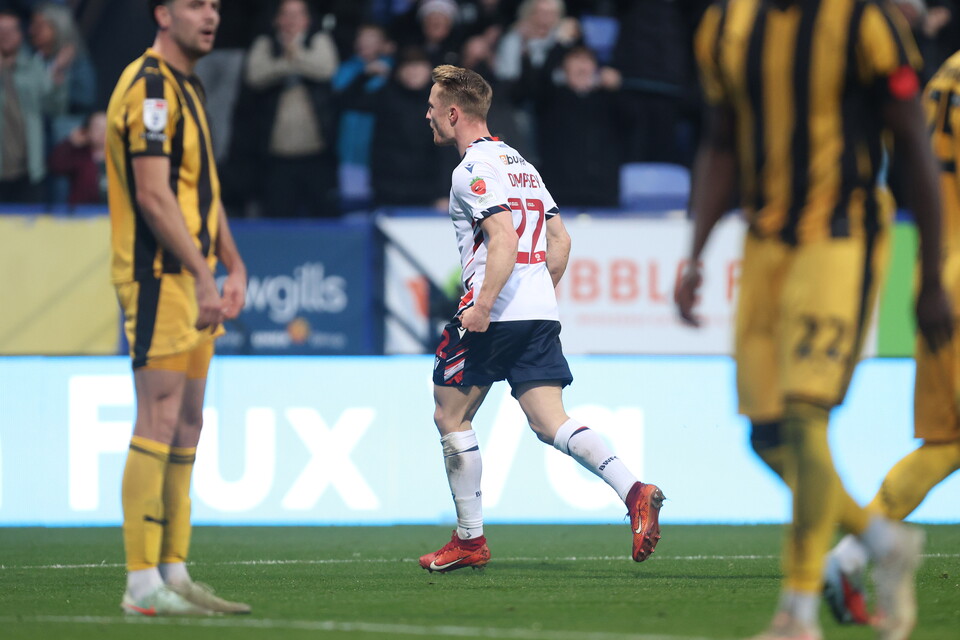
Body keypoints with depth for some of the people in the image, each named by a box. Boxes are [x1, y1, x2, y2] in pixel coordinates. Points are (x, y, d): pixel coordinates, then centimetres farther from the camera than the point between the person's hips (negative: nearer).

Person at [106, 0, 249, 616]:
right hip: (158, 276, -10)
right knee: (160, 423, -11)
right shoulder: (149, 87, -14)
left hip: (191, 276, 10)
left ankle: (174, 575, 14)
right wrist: (202, 276, -22)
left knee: (187, 428, 10)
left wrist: (233, 266, 19)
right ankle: (142, 583, -11)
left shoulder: (189, 87, 18)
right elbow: (154, 196, -20)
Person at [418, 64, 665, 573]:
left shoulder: (473, 170, -8)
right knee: (551, 423, -1)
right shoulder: (520, 164, 20)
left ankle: (469, 540, 10)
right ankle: (633, 491, -22)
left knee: (451, 416, 7)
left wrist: (483, 306, -24)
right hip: (541, 313, 8)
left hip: (494, 315, -8)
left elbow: (504, 240, -20)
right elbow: (560, 240, 21)